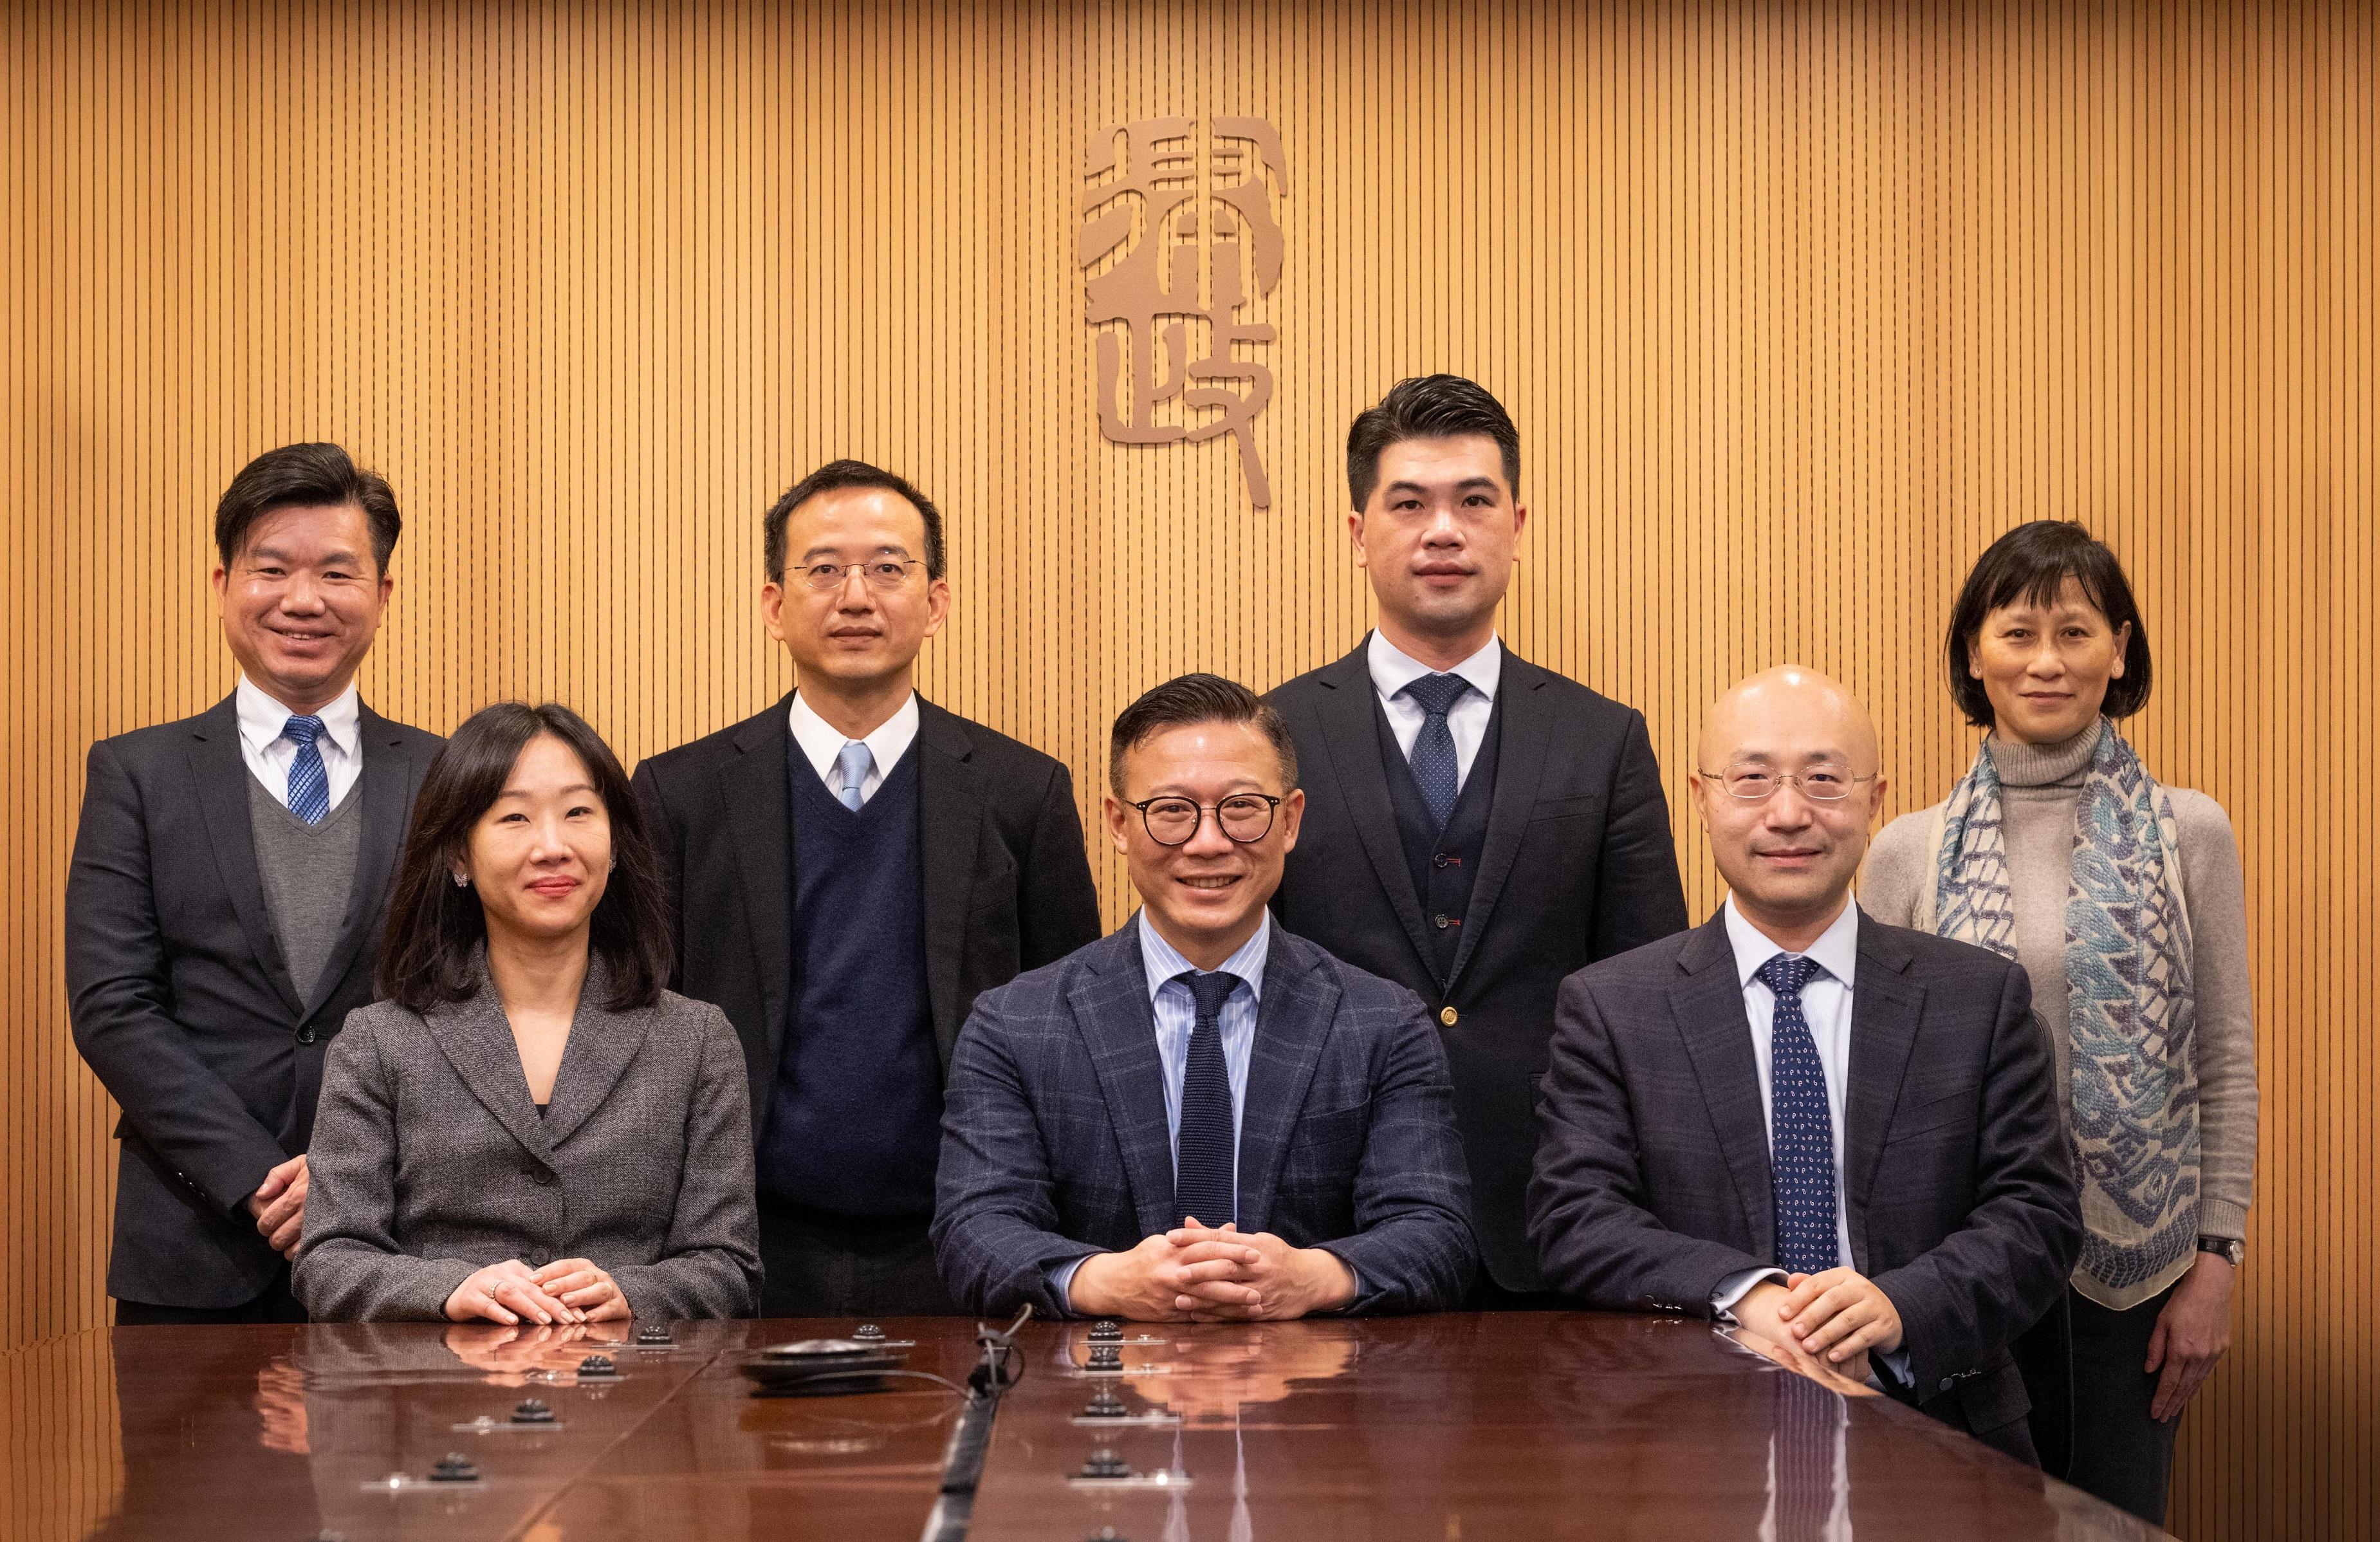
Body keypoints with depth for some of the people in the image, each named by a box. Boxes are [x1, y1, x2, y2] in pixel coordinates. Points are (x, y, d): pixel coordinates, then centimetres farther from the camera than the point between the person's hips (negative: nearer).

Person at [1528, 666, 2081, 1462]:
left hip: (1936, 1433, 0)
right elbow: (1575, 1216, -1)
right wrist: (1742, 1293, -19)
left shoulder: (1982, 999, 11)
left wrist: (1901, 1307, -16)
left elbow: (2038, 1213, 4)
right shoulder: (1607, 1008, 8)